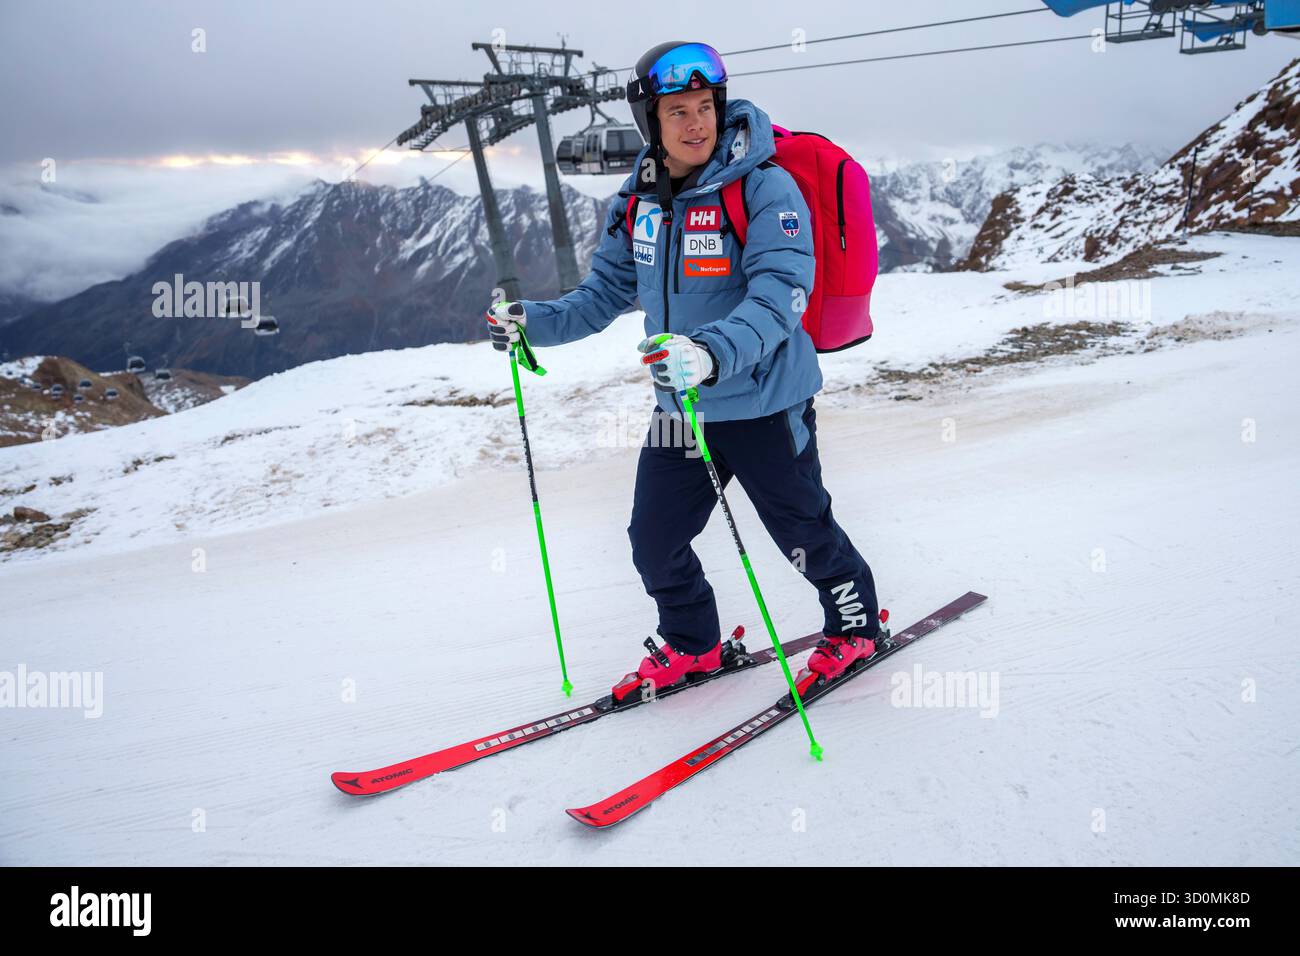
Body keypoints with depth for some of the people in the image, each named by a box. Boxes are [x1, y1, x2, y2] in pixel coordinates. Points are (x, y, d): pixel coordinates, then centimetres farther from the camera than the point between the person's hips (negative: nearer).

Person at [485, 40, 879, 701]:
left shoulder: (765, 188, -17)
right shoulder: (638, 199, 2)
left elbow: (779, 294, -29)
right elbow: (608, 290, 11)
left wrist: (714, 352, -47)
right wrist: (537, 322, -4)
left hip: (762, 402, -5)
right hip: (678, 407, 6)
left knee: (803, 532, 10)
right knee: (654, 540, 11)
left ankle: (855, 625, 39)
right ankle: (690, 645, 37)